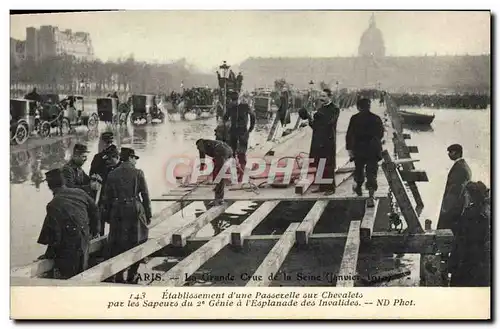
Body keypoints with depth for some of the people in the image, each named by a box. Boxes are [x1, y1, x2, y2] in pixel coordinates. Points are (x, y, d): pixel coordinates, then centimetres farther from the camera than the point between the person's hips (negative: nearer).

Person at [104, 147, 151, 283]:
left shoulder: (112, 174, 4)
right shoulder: (138, 173, -4)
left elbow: (107, 197, 7)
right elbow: (145, 195, -2)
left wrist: (109, 215, 15)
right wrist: (148, 215, 5)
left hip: (118, 212, 2)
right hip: (135, 210, -2)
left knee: (117, 245, 10)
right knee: (136, 244, 10)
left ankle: (118, 276, 12)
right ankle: (132, 276, 12)